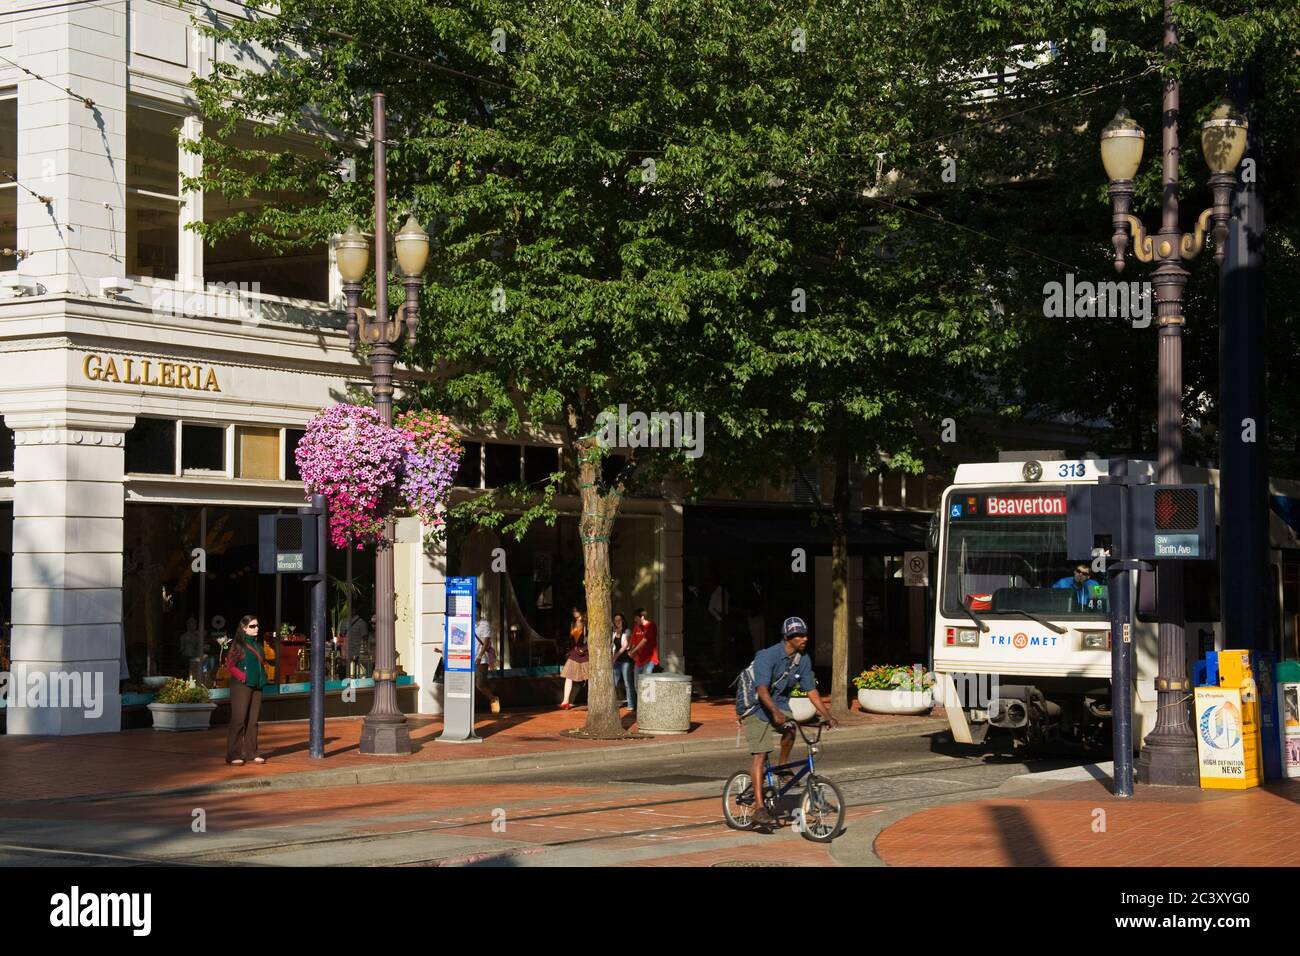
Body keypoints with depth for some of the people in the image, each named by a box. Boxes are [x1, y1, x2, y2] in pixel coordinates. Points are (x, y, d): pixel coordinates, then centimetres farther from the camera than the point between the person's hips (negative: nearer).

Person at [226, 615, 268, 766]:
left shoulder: (258, 644, 15)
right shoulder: (238, 643, -7)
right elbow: (230, 663, -11)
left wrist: (262, 676, 11)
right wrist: (243, 677, -16)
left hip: (257, 686, 7)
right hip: (241, 686, -7)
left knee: (253, 720, 9)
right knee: (239, 719, -8)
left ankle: (251, 752, 15)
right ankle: (233, 755, -6)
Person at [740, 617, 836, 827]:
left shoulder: (803, 660, -4)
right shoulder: (768, 656, -24)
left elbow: (811, 690, 1)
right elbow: (762, 690, -33)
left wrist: (827, 716, -8)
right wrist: (775, 712, -48)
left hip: (780, 704, 5)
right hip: (757, 707, -5)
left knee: (790, 730, -28)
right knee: (760, 755, -14)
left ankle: (783, 767, -2)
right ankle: (759, 808, -14)